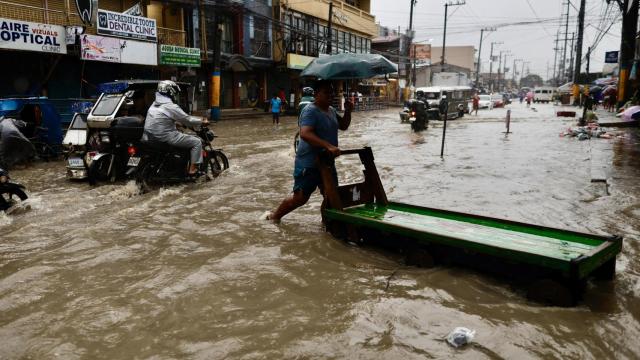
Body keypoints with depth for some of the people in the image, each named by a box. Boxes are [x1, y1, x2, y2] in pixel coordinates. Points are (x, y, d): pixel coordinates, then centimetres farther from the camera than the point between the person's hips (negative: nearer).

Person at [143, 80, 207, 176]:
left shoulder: (154, 105, 11)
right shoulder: (171, 107, -15)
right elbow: (187, 120, -10)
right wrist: (202, 122, 6)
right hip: (166, 138, -9)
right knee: (197, 142, 0)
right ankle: (193, 169, -3)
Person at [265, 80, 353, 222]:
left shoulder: (331, 110, 11)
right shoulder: (310, 111, -18)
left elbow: (343, 126, 25)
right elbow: (305, 134, -32)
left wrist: (348, 111, 5)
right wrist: (328, 146, -41)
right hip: (308, 164, -8)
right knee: (300, 197, -3)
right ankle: (275, 215, 18)